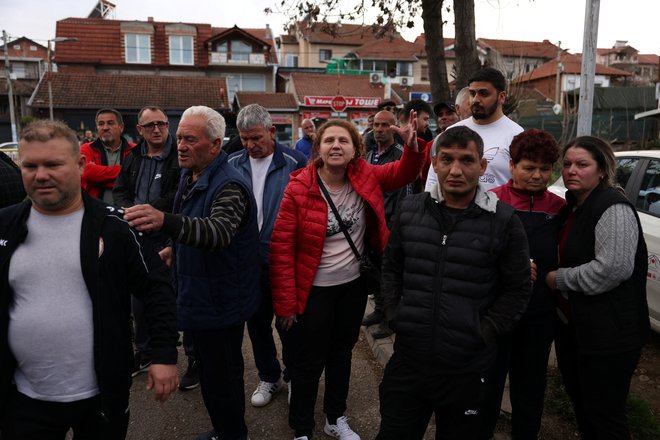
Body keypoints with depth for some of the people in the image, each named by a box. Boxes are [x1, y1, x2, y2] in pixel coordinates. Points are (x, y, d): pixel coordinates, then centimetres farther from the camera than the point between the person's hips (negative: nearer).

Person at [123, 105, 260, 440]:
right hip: (200, 297, 10)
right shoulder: (190, 177, 8)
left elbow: (220, 231, -44)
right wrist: (176, 248, 15)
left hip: (220, 303, -10)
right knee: (211, 371, 24)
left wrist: (165, 221, -56)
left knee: (221, 377, 4)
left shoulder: (229, 186, -24)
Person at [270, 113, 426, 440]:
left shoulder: (365, 177, -7)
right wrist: (286, 301, -15)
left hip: (354, 285, 4)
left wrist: (412, 144, -18)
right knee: (310, 362, 10)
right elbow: (281, 246, -16)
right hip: (314, 290, -4)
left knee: (342, 354, 22)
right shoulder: (299, 187, -18)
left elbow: (405, 172, 4)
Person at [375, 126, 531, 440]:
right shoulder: (409, 209, 1)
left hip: (467, 368, -2)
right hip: (407, 359, 2)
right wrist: (395, 316, 3)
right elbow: (391, 267, 11)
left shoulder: (504, 221, -7)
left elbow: (517, 289, -1)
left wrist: (484, 332, -7)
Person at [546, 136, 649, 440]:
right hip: (571, 326, 9)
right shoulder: (573, 206, 11)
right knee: (579, 404, 22)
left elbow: (612, 269, -27)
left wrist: (558, 279, -17)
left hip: (607, 335, -9)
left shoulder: (613, 208, -18)